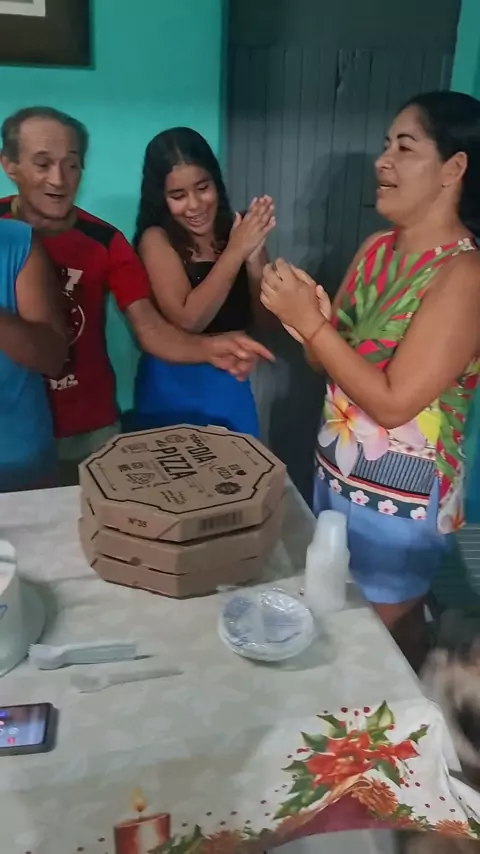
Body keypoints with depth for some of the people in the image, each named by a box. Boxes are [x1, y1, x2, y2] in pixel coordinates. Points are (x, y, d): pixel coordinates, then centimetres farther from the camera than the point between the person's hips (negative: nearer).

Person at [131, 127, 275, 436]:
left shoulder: (239, 230, -1)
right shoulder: (157, 239, -10)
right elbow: (188, 320, -22)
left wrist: (254, 257, -19)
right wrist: (235, 252, -24)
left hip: (231, 386, 3)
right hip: (174, 389, -3)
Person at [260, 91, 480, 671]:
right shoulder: (377, 248, 3)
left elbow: (392, 402, -25)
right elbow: (333, 361, 6)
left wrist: (310, 322, -23)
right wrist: (300, 308, -13)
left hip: (400, 498, -7)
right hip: (334, 473, 7)